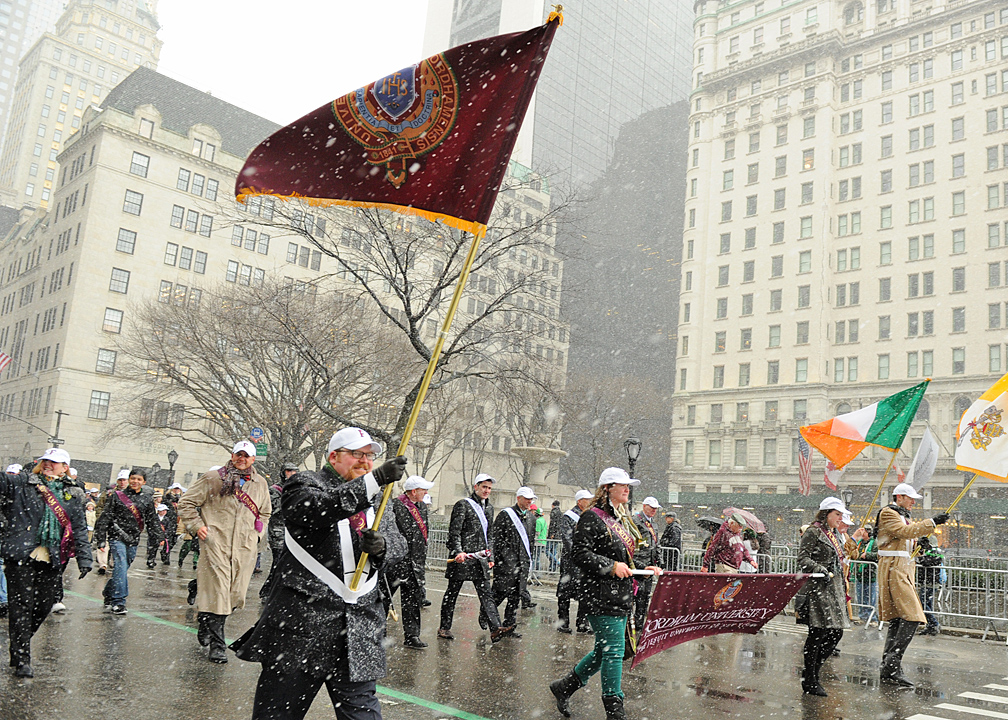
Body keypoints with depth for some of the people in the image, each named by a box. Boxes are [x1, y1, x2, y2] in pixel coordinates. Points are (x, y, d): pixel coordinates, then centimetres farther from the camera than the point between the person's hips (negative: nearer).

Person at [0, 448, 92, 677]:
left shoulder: (72, 496, 12)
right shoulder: (22, 482, 6)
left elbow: (80, 529, 13)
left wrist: (84, 558, 7)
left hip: (51, 562, 3)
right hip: (21, 556, -3)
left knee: (43, 606, 6)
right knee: (21, 605, -4)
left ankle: (19, 649, 27)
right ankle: (22, 660, 4)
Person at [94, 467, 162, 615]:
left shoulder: (147, 500, 10)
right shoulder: (117, 496, 2)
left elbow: (153, 521, 13)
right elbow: (105, 517, 2)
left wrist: (156, 539, 4)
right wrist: (101, 539, -2)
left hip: (133, 540, 4)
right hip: (117, 537, -3)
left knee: (122, 569, 9)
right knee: (120, 567, -15)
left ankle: (108, 594, 31)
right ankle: (118, 602, -11)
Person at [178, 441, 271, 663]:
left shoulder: (260, 484, 14)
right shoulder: (212, 478, 2)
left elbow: (265, 513, 29)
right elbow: (186, 503, 6)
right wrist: (197, 526, -5)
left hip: (244, 547, 4)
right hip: (216, 544, -4)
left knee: (235, 595, 6)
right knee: (217, 593, -7)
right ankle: (217, 645, 2)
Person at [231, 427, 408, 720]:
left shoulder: (377, 501, 18)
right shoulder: (306, 482, 0)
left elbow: (399, 545, 11)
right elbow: (316, 509, -23)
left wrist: (381, 547, -15)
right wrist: (374, 481, -32)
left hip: (360, 630, 5)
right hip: (302, 621, -4)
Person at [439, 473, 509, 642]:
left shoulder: (489, 507, 16)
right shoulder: (463, 505, -6)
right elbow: (454, 532, -11)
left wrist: (490, 557, 19)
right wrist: (458, 551, -23)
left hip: (480, 558, 6)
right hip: (462, 557, -6)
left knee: (485, 593, -1)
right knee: (452, 592, 5)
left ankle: (495, 629, -8)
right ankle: (444, 628, 17)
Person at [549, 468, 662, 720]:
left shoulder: (623, 519, 18)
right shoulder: (593, 517, -11)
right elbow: (580, 553, -17)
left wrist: (644, 569, 9)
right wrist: (611, 566, -21)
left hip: (621, 595, 10)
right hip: (602, 594, -9)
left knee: (604, 650, 15)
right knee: (614, 651, -6)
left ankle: (564, 687, 31)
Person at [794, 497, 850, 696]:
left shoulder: (835, 533, 19)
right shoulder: (813, 532, -7)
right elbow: (802, 560, -13)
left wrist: (843, 590, 23)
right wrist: (821, 570, -27)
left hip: (835, 588, 9)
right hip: (817, 589, -9)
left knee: (837, 632, 5)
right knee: (818, 633, -7)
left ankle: (811, 671, 18)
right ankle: (809, 681, 4)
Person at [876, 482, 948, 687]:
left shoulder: (903, 516, 24)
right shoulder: (888, 513, -7)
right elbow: (904, 532, -20)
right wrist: (932, 522, -20)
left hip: (903, 569, 10)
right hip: (893, 568, -10)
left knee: (897, 620, 8)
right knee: (911, 617, -17)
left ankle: (887, 669, 12)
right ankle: (892, 664, -16)